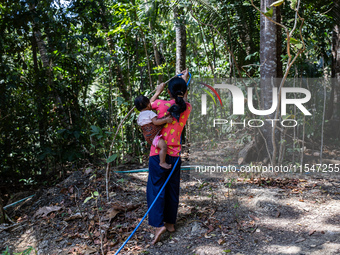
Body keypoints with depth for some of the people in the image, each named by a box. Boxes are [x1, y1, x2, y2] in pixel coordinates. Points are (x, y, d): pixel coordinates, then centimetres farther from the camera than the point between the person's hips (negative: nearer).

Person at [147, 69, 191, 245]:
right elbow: (183, 100, 24)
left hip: (158, 154, -4)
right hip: (175, 155, 4)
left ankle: (158, 224, -9)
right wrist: (184, 81, 35)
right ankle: (170, 222, 25)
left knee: (156, 188, 1)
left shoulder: (161, 104, -10)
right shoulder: (187, 108, -2)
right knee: (172, 189, 15)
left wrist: (158, 92, 26)